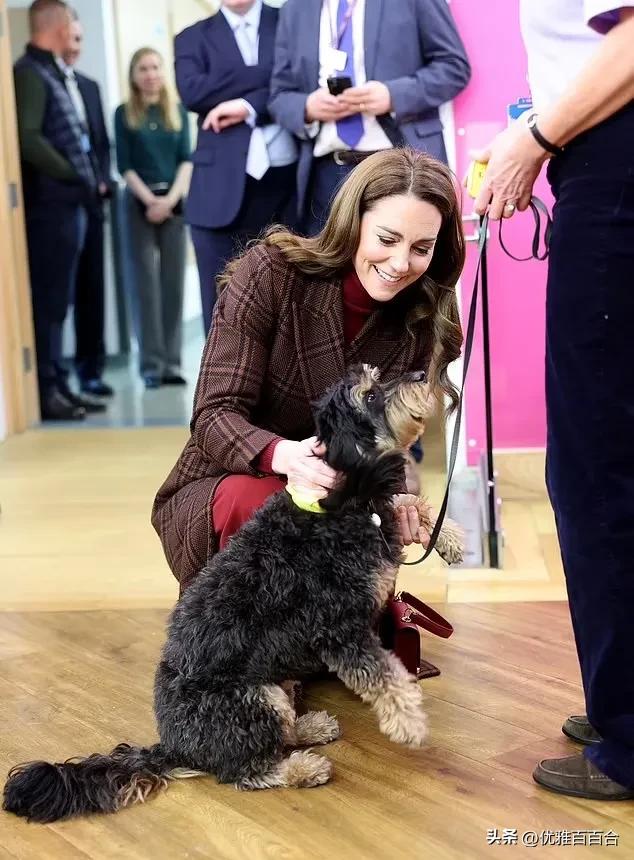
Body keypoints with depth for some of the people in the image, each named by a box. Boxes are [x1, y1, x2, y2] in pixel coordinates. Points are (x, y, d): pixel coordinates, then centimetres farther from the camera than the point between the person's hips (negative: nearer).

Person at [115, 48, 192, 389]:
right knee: (147, 283, -4)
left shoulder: (177, 111, 10)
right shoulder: (124, 114, 4)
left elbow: (186, 159, 4)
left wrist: (171, 198, -10)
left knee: (174, 282, 0)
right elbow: (124, 165, 0)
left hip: (174, 201, 2)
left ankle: (172, 362, 3)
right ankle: (152, 364, -2)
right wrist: (150, 200, -12)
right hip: (140, 203, -2)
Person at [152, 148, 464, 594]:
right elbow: (215, 417, -21)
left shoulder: (425, 322, -5)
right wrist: (282, 455, -43)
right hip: (222, 489, -3)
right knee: (256, 501, -35)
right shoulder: (270, 273, -17)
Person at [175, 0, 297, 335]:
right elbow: (192, 91, -5)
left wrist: (249, 105, -12)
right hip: (223, 190, 0)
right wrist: (271, 73, -6)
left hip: (290, 185, 0)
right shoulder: (193, 38, 14)